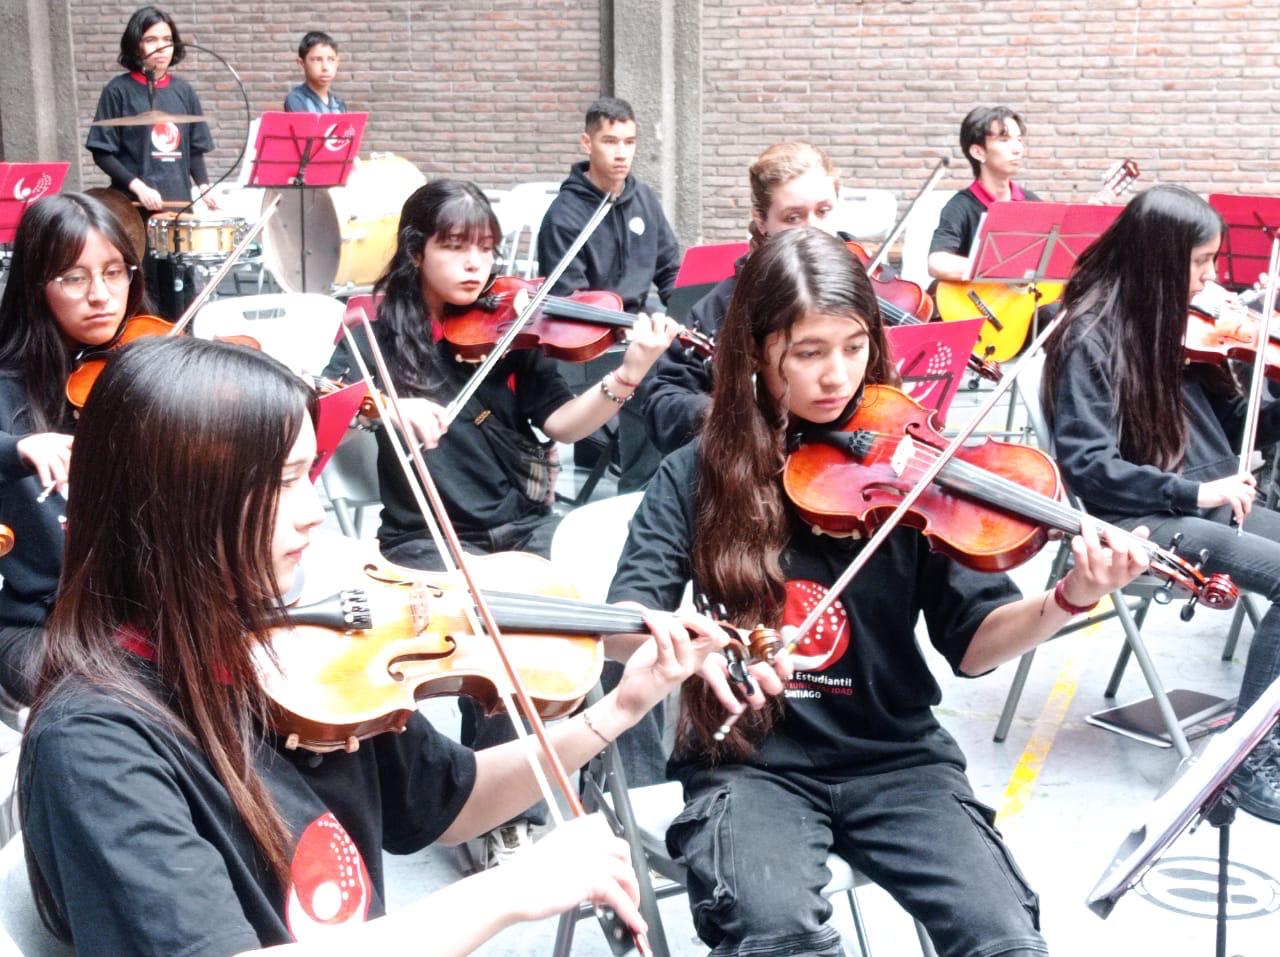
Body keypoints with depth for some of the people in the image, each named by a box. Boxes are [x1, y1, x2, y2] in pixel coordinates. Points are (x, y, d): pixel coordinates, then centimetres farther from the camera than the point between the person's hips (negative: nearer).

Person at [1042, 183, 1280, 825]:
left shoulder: (1177, 327, 11)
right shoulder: (1089, 339, -11)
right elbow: (1086, 465, -18)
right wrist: (1194, 492, -22)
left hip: (1211, 505, 8)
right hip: (1138, 523, -8)